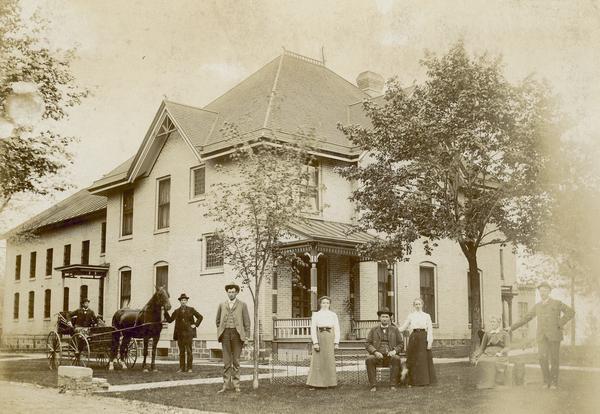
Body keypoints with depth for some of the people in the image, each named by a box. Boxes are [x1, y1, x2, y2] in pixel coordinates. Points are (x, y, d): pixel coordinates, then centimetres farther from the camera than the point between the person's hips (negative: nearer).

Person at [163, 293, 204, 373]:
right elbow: (170, 320, 8)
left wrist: (195, 325, 1)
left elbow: (200, 317, 11)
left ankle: (189, 368, 1)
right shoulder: (177, 311, 11)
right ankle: (182, 368, 8)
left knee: (189, 351, -3)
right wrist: (165, 312, -2)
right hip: (180, 333, 2)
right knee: (181, 351, 4)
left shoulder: (191, 310, 6)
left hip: (188, 333, -2)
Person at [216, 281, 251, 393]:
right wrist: (220, 331, 9)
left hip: (237, 334, -2)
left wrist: (246, 336, -3)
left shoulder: (242, 305, 4)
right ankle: (225, 385, 3)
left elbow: (247, 321, 3)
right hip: (226, 334, 2)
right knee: (226, 361, 0)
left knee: (236, 361, 2)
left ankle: (236, 385, 8)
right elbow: (218, 320, 21)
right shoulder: (222, 305, 11)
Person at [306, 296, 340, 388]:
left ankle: (329, 383, 5)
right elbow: (313, 329, 1)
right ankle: (315, 383, -1)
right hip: (319, 336, -1)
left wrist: (336, 343, -1)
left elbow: (337, 329, 9)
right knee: (317, 360, -4)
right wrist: (315, 342, -10)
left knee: (329, 360, -2)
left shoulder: (333, 315, 13)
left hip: (330, 337, 1)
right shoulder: (316, 315, 8)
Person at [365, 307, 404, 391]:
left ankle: (393, 385, -28)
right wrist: (375, 352, -13)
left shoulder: (395, 330, 13)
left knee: (396, 359, -34)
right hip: (377, 356, 0)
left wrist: (394, 351, -9)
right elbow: (368, 344, 6)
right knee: (369, 359, -33)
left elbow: (401, 344, 12)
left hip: (390, 356, 0)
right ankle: (373, 385, -28)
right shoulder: (373, 330, 12)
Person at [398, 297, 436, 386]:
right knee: (413, 359, -1)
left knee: (424, 359, -3)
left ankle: (424, 380, 3)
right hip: (414, 337, 1)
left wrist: (429, 341, -7)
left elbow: (430, 329, 2)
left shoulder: (426, 316, 8)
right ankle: (414, 380, 5)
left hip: (423, 337, -1)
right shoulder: (411, 316, 12)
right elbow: (403, 327, 16)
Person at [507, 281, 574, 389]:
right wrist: (512, 327, 9)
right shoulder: (537, 306, 13)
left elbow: (571, 312, -5)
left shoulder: (557, 303, 1)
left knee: (554, 359, 0)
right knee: (542, 358, -10)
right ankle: (547, 380, 6)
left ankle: (554, 382, 13)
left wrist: (560, 324, -11)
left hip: (554, 334, -3)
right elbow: (525, 319, 15)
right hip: (542, 336, 3)